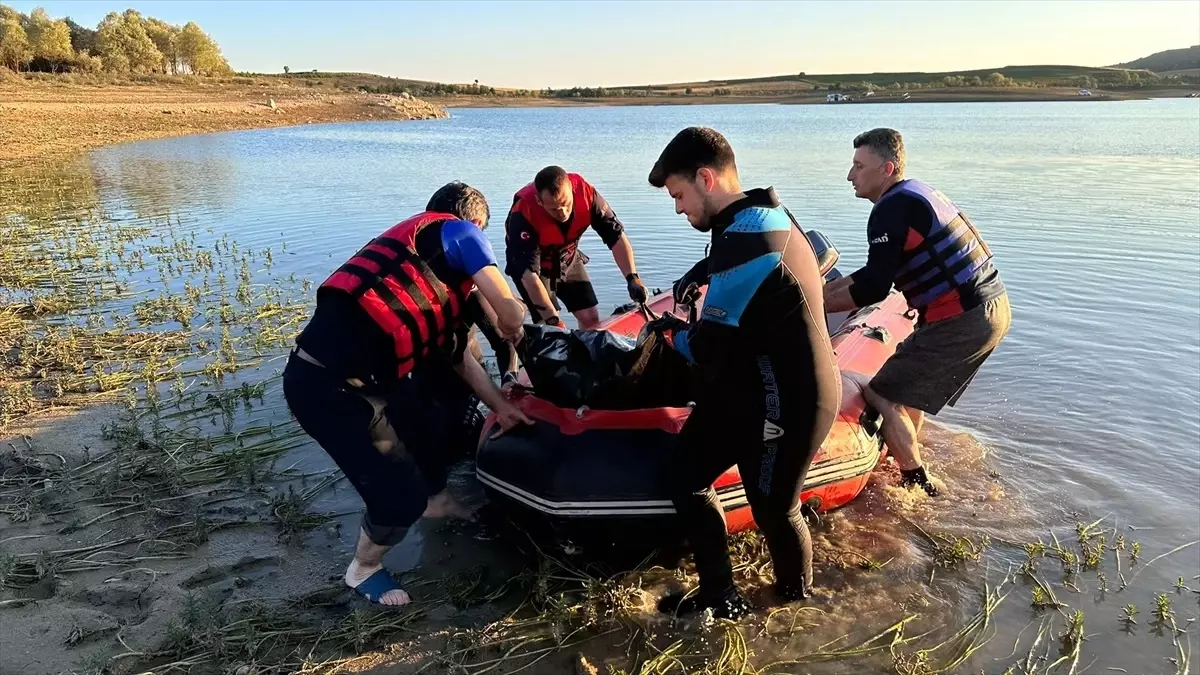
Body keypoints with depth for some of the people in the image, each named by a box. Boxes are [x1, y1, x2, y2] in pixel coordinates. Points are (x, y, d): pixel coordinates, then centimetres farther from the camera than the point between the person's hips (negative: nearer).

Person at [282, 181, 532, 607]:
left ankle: (435, 498, 47)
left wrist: (499, 405, 30)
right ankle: (364, 569, 26)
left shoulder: (420, 240, 24)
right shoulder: (458, 231, -2)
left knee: (443, 405, 27)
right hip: (329, 386, -10)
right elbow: (509, 314, -10)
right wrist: (510, 328, 15)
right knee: (401, 495, -3)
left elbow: (453, 352, 27)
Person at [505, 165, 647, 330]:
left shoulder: (585, 192, -28)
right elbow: (529, 273, -35)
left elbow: (616, 236, -19)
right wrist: (552, 318, -35)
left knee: (591, 319, 1)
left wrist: (632, 277, -29)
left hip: (568, 260, 4)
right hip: (534, 265, -4)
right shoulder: (523, 214, -37)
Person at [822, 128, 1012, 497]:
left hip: (961, 321, -10)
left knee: (882, 396, -4)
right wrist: (825, 289, 17)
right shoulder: (916, 194, 16)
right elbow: (878, 270, 20)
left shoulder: (891, 210, -15)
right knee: (910, 382, 26)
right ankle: (906, 458, 40)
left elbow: (874, 287, -19)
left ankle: (918, 486, 6)